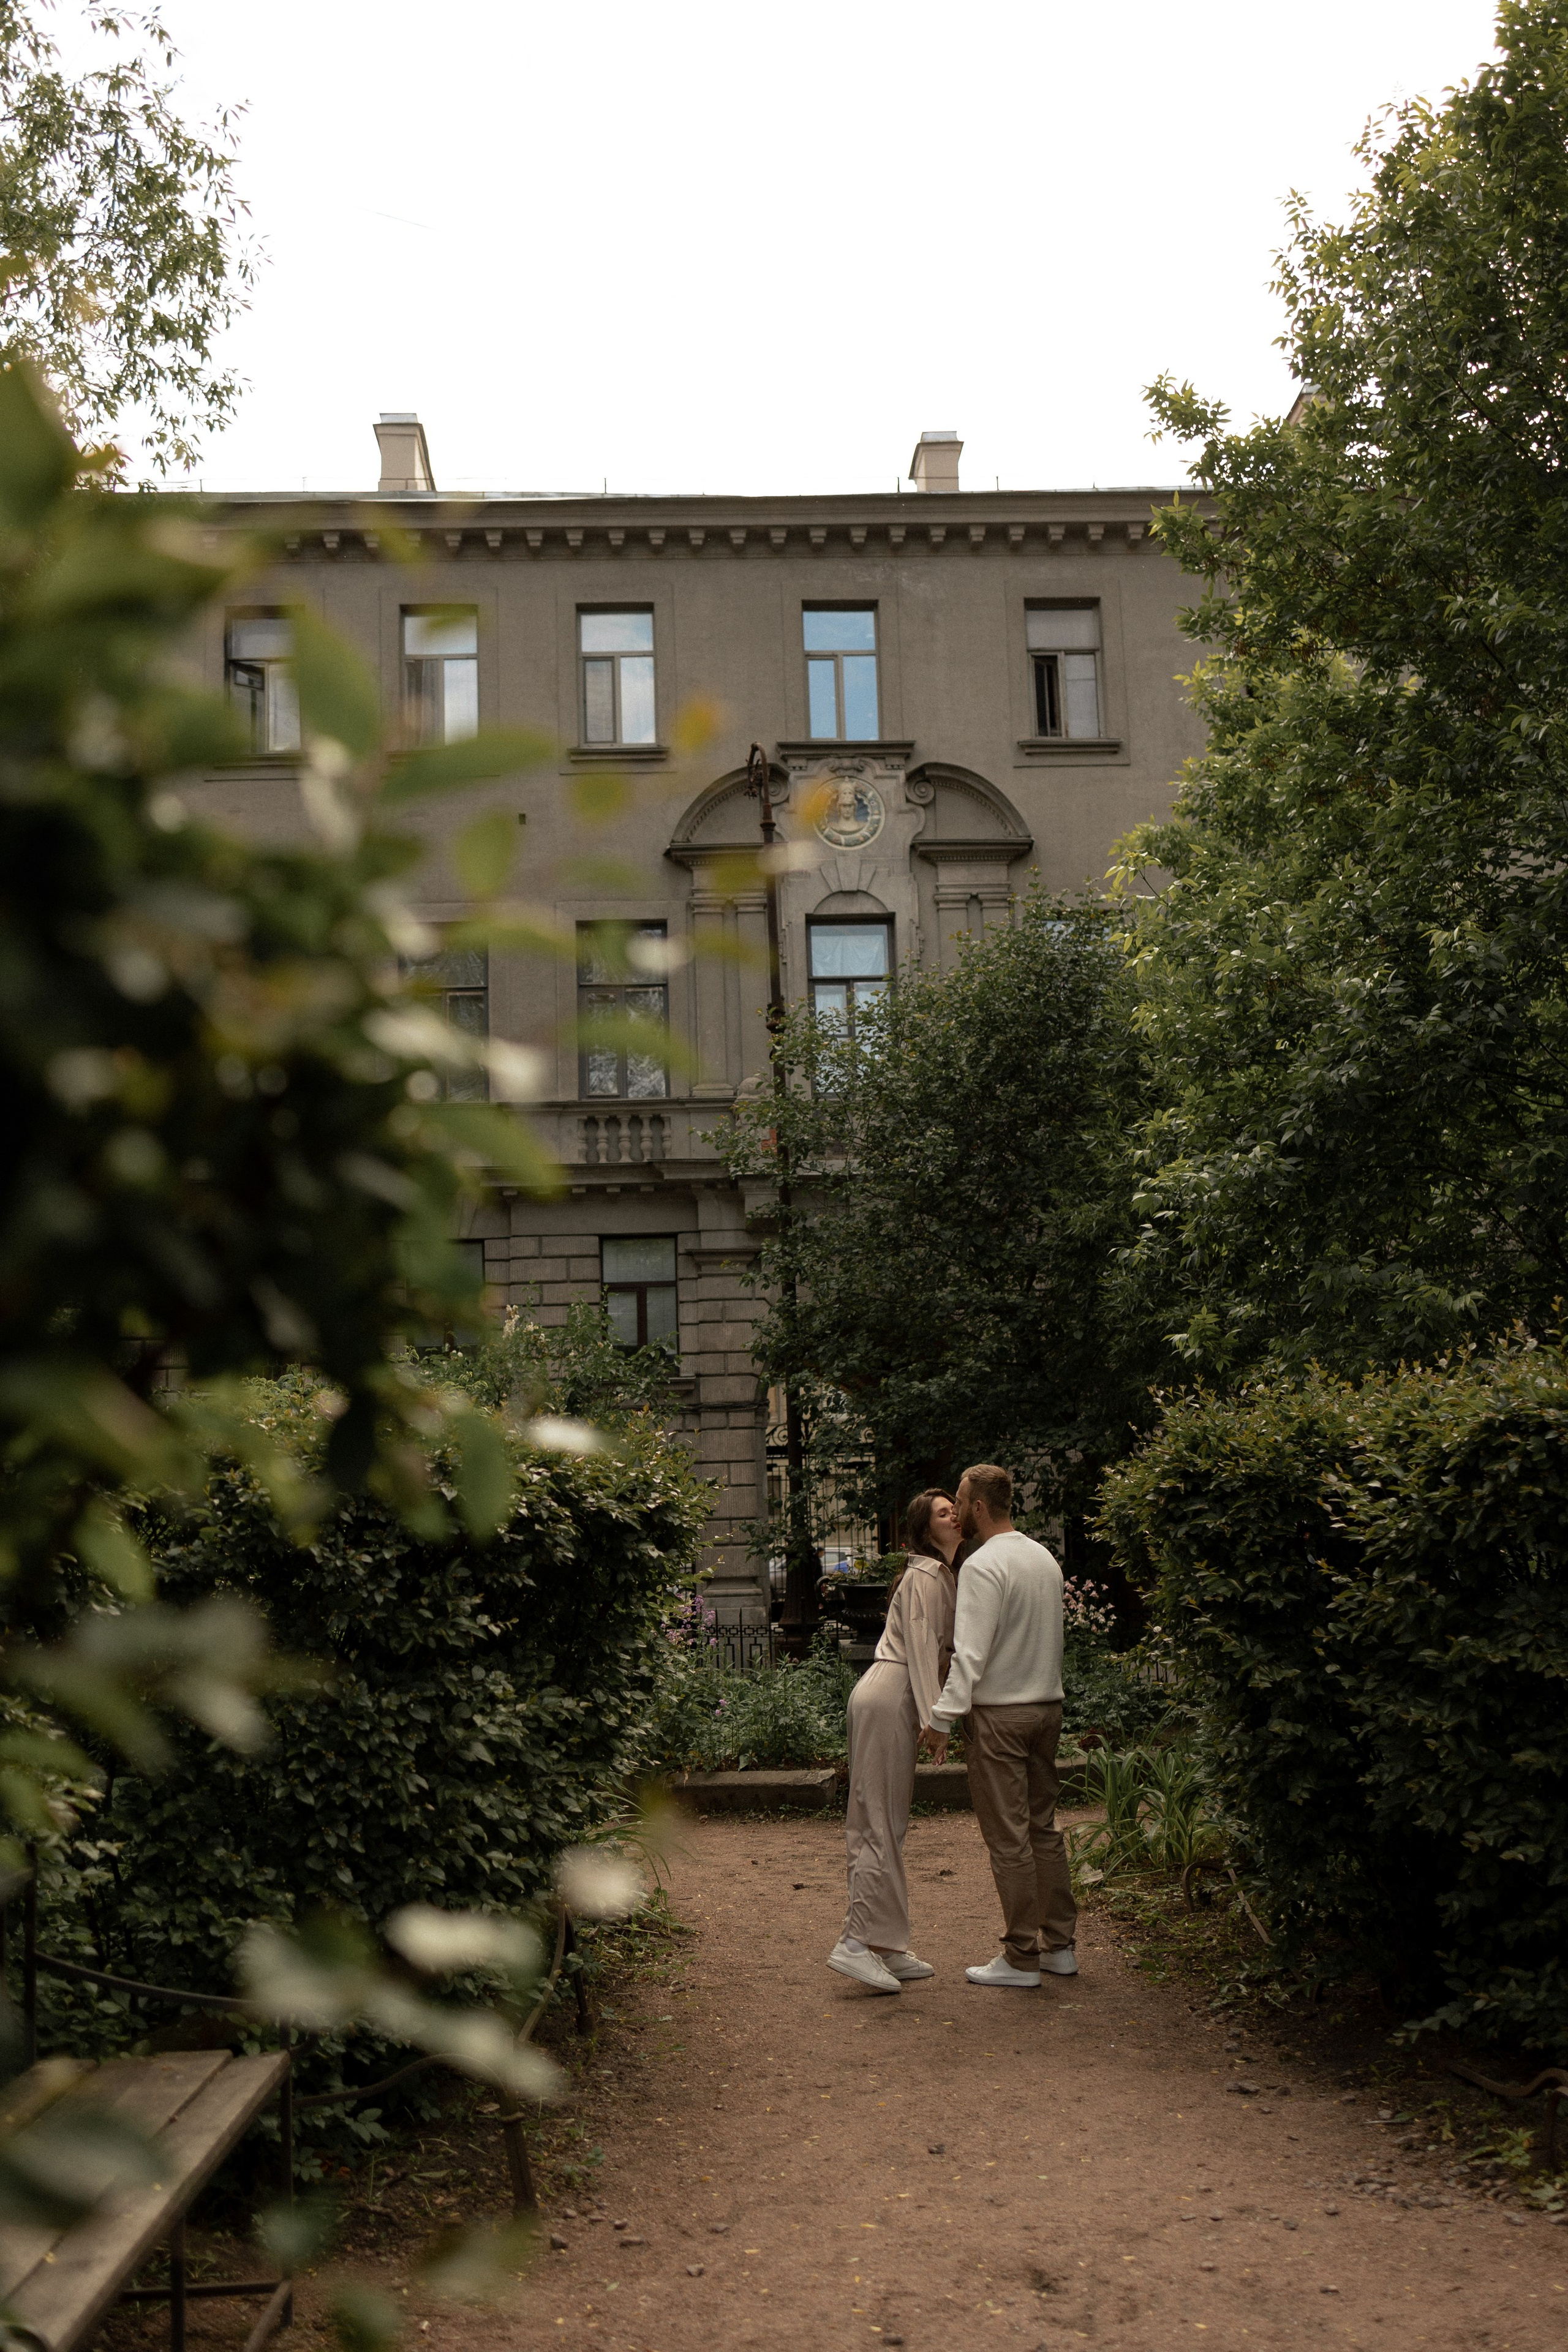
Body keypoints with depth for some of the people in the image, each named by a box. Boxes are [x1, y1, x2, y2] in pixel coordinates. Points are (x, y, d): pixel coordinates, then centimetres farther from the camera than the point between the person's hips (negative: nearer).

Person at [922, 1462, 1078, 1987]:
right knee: (1043, 1826, 14)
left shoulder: (984, 1564, -16)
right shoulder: (1044, 1557, 10)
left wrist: (943, 1717, -16)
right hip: (1047, 1705, 8)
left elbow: (971, 1652, -20)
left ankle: (1022, 1957, 3)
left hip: (999, 1713, -8)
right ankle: (1059, 1944, 20)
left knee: (1008, 1837, -2)